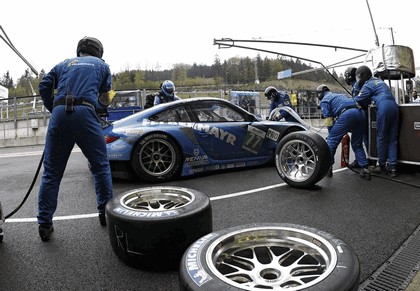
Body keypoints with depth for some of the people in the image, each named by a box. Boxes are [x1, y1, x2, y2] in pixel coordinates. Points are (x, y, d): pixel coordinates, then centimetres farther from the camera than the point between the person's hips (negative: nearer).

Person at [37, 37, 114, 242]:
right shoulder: (101, 65, 22)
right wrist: (103, 102, 44)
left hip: (59, 115, 3)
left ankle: (44, 225, 8)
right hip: (85, 113, -2)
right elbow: (105, 100, 22)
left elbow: (44, 86, 14)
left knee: (51, 172, 7)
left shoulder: (64, 64, 27)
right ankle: (106, 213, 17)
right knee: (100, 165, 12)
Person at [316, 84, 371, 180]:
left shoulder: (324, 101, 15)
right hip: (360, 113, 7)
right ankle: (365, 169, 11)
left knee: (332, 140, 3)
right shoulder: (339, 95, 38)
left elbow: (329, 121, 8)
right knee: (357, 144, 17)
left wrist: (331, 135, 20)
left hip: (347, 114, -7)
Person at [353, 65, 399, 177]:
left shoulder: (368, 85, 2)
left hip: (383, 107, -8)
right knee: (392, 138, 6)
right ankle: (392, 167, 5)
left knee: (381, 138, 2)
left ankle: (382, 166, 9)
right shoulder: (379, 81, 28)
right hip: (394, 106, 8)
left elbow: (358, 100, -1)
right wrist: (365, 104, 24)